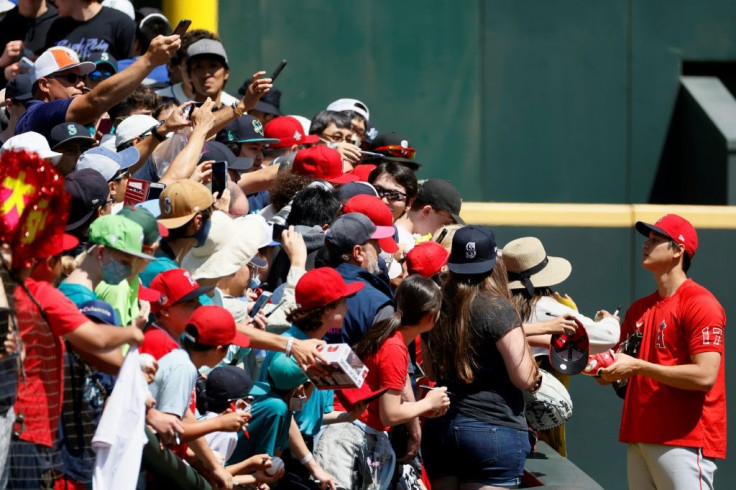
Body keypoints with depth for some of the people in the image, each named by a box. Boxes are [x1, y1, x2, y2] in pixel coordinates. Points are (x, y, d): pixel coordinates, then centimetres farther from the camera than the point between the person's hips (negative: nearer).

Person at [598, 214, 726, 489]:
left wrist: (638, 367, -17)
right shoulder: (640, 309, 18)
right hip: (639, 439, 8)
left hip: (685, 442, -8)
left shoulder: (700, 304, -8)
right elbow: (618, 371, 21)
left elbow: (705, 376, -18)